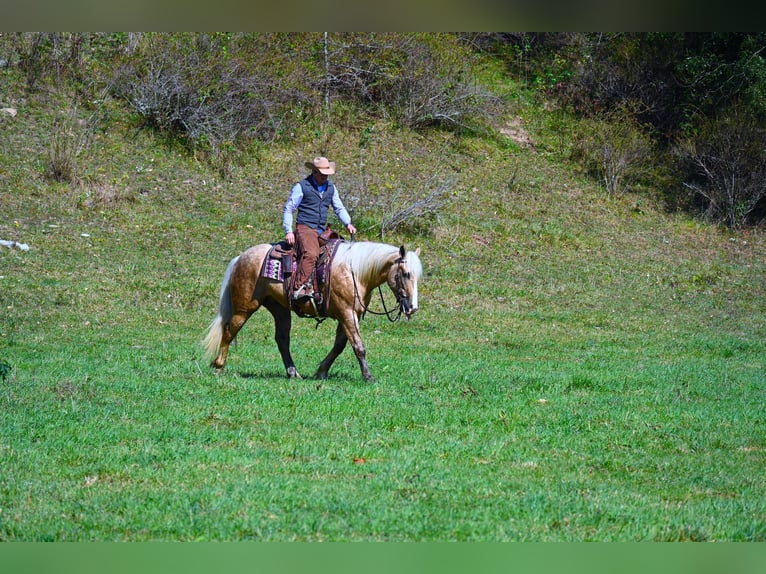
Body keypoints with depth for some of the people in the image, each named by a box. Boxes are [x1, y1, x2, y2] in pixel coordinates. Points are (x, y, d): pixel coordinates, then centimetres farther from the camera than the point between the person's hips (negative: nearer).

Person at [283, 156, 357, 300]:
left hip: (322, 231, 7)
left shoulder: (331, 187, 16)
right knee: (311, 254, -30)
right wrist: (288, 231, -10)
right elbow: (288, 209, 0)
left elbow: (339, 208, 22)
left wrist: (348, 223, 4)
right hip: (305, 228, -7)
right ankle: (299, 288, -35)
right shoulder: (301, 187, -1)